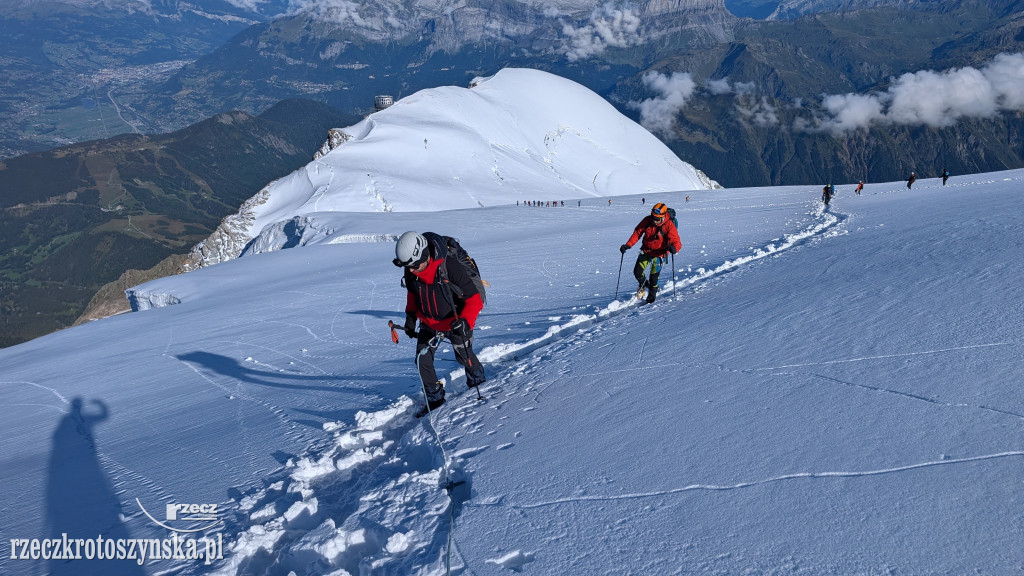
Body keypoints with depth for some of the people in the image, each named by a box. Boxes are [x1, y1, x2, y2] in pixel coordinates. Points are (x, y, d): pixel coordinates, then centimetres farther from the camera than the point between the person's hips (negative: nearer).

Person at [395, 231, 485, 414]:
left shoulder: (450, 267, -33)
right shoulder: (411, 272, -16)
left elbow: (474, 299, -29)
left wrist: (465, 321, -41)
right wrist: (410, 315, 4)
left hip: (455, 321, -4)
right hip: (428, 322, 5)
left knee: (463, 357, 6)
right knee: (422, 359, -3)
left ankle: (478, 382, 40)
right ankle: (435, 399, 16)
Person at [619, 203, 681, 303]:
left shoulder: (669, 225, -23)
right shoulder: (647, 220, -13)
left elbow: (677, 242, -26)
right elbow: (637, 233, -1)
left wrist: (674, 248, -50)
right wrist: (628, 244, -13)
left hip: (659, 255, -3)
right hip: (646, 252, 3)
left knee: (653, 279, 0)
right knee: (637, 272, -4)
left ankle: (652, 296, 29)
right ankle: (644, 286, 30)